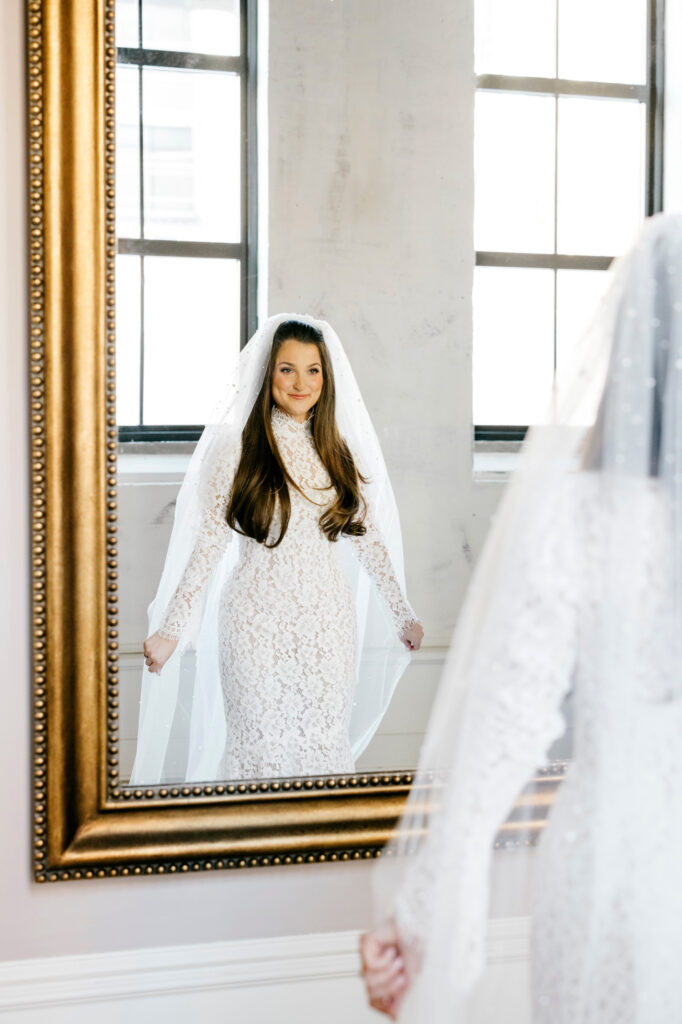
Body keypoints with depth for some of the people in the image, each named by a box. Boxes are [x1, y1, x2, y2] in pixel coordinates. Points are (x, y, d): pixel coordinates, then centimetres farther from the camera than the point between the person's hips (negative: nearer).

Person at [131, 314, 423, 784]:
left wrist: (403, 616, 15)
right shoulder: (237, 447, -3)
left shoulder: (339, 451, 7)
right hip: (258, 618, -3)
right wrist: (170, 629, -7)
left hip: (328, 620, 3)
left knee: (328, 745, 4)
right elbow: (208, 544, -4)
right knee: (259, 746, 1)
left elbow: (368, 538, 13)